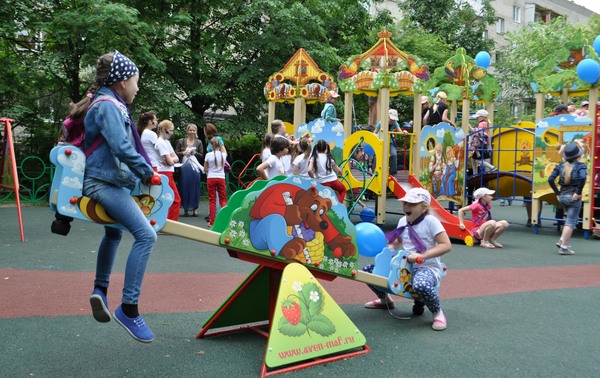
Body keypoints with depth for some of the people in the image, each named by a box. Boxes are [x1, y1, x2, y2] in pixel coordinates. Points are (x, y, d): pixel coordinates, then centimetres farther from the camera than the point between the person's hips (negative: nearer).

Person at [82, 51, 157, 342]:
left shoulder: (110, 105, 15)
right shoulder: (108, 106, -14)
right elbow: (122, 148, -25)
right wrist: (147, 172, -14)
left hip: (108, 182, 11)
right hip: (105, 183, -11)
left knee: (114, 234, 30)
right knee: (146, 234, -21)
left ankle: (100, 290, 36)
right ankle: (128, 308, -18)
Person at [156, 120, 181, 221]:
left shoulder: (166, 142, 17)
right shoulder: (161, 142, -13)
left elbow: (176, 158, 12)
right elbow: (170, 161, -18)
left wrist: (171, 159, -7)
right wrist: (172, 158, 2)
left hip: (168, 174, 9)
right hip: (165, 174, -9)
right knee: (176, 199, -8)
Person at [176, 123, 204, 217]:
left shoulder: (199, 142, 8)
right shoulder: (181, 141, 7)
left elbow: (202, 156, 6)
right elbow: (176, 154, 7)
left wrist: (195, 153, -11)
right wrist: (183, 153, -11)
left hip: (195, 168, 0)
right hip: (184, 167, 0)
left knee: (195, 188, 0)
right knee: (184, 187, 0)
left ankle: (194, 208, 7)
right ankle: (185, 208, 9)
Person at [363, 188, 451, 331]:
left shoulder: (430, 221, -14)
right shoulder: (403, 221, 6)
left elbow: (446, 245, -19)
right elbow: (398, 242, 22)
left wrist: (422, 255, -28)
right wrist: (388, 249, -1)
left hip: (427, 267, -7)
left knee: (421, 286, -45)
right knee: (367, 270, 1)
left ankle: (437, 313, -11)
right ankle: (385, 300, 27)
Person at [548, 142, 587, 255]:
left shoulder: (561, 166, 5)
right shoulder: (580, 166, -7)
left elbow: (550, 179, -3)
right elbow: (582, 178, -27)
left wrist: (557, 193, 3)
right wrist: (578, 193, -18)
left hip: (562, 197, 5)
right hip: (573, 197, -5)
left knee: (571, 219, 23)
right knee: (571, 222, 2)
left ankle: (562, 241, 14)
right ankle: (564, 247, 2)